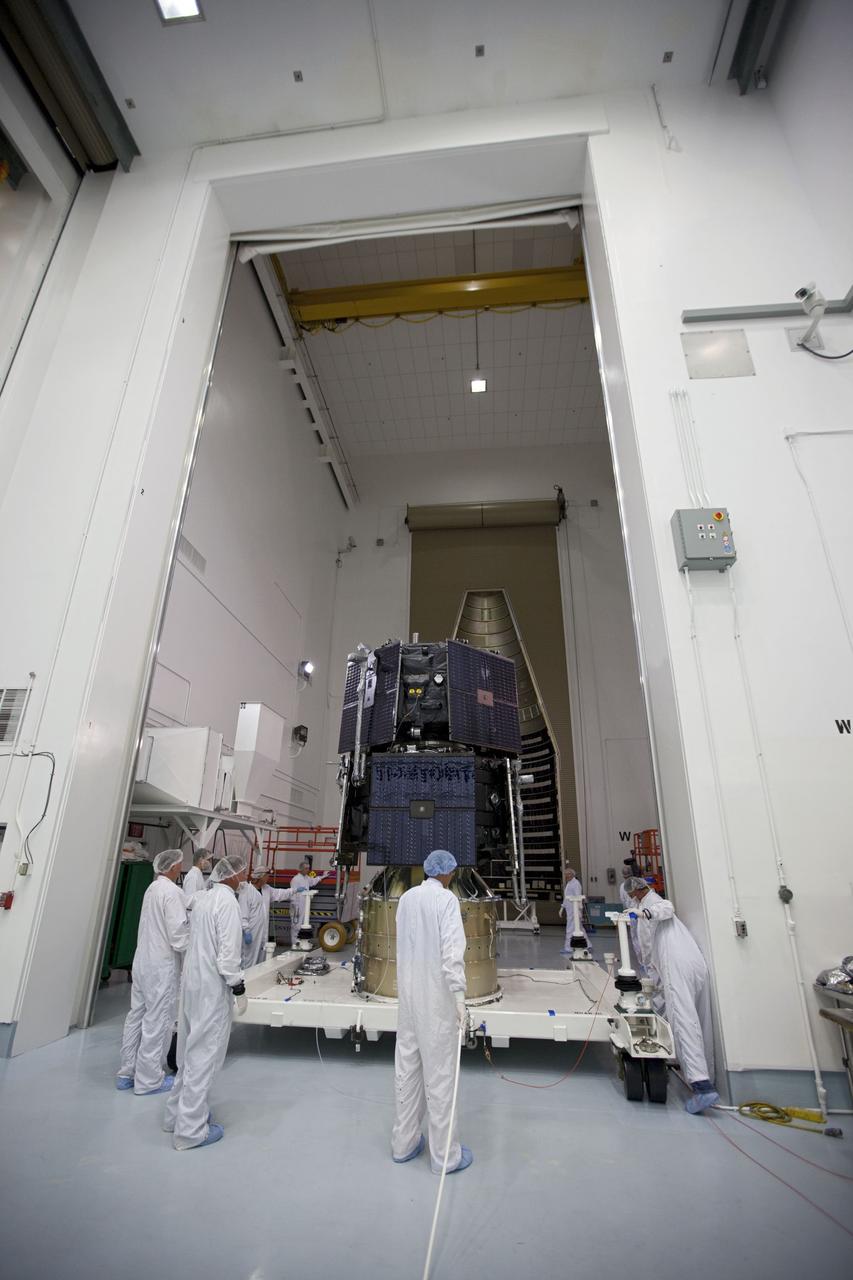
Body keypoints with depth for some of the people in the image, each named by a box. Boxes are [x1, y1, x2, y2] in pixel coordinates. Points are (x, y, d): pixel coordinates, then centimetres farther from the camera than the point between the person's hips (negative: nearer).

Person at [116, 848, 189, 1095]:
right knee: (157, 1022, 3)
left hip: (142, 962, 9)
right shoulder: (171, 891, -20)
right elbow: (178, 934, -20)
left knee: (137, 1017, 17)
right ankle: (149, 1079, 14)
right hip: (162, 966, -9)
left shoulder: (152, 888, 8)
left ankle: (126, 1073, 29)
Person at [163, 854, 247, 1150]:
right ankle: (191, 1129, 16)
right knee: (204, 1056, 5)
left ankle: (178, 1114, 35)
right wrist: (239, 988, -12)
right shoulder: (227, 902, -21)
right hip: (213, 989, -9)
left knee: (192, 1051, 21)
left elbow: (203, 941, 12)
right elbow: (228, 953, -21)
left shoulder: (204, 899, 6)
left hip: (193, 981, 9)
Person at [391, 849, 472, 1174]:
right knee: (439, 1071, 8)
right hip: (436, 996, -6)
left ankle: (404, 1142, 33)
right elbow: (452, 952, -22)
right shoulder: (446, 899, -17)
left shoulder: (406, 897, 1)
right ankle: (445, 1154, 23)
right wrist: (459, 996, -17)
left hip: (408, 992, 6)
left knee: (407, 1066, 18)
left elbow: (405, 943, 8)